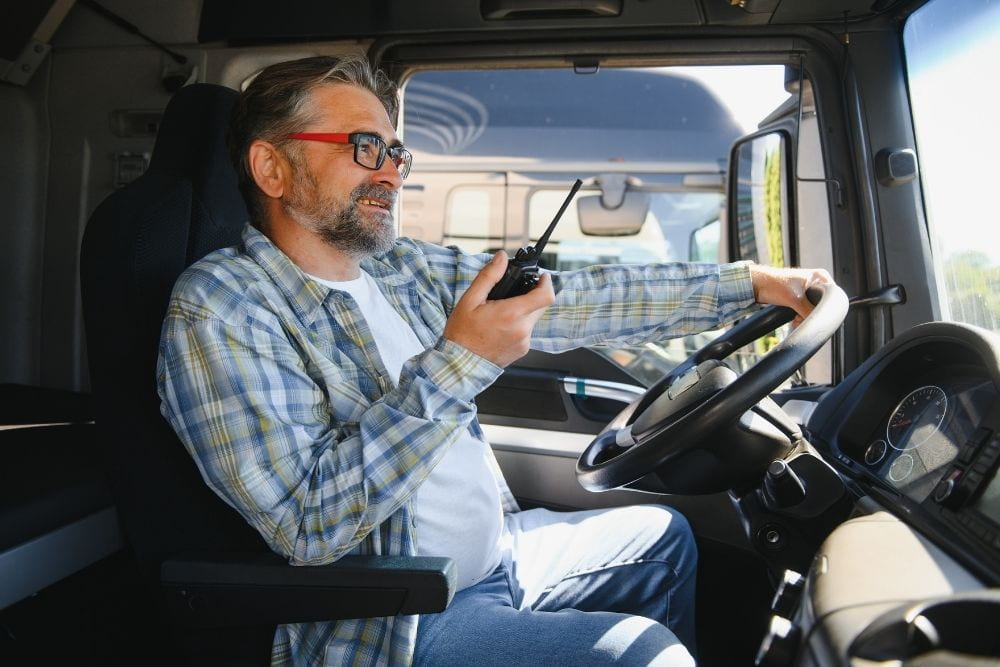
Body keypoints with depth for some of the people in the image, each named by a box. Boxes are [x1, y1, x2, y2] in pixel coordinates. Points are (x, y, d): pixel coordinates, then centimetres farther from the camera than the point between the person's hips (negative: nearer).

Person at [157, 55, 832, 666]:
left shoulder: (402, 267, 2)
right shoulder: (219, 308, -19)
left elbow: (574, 298, 0)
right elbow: (310, 521, -28)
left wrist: (751, 282, -2)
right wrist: (456, 363, -32)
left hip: (501, 548, 8)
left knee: (665, 534, 19)